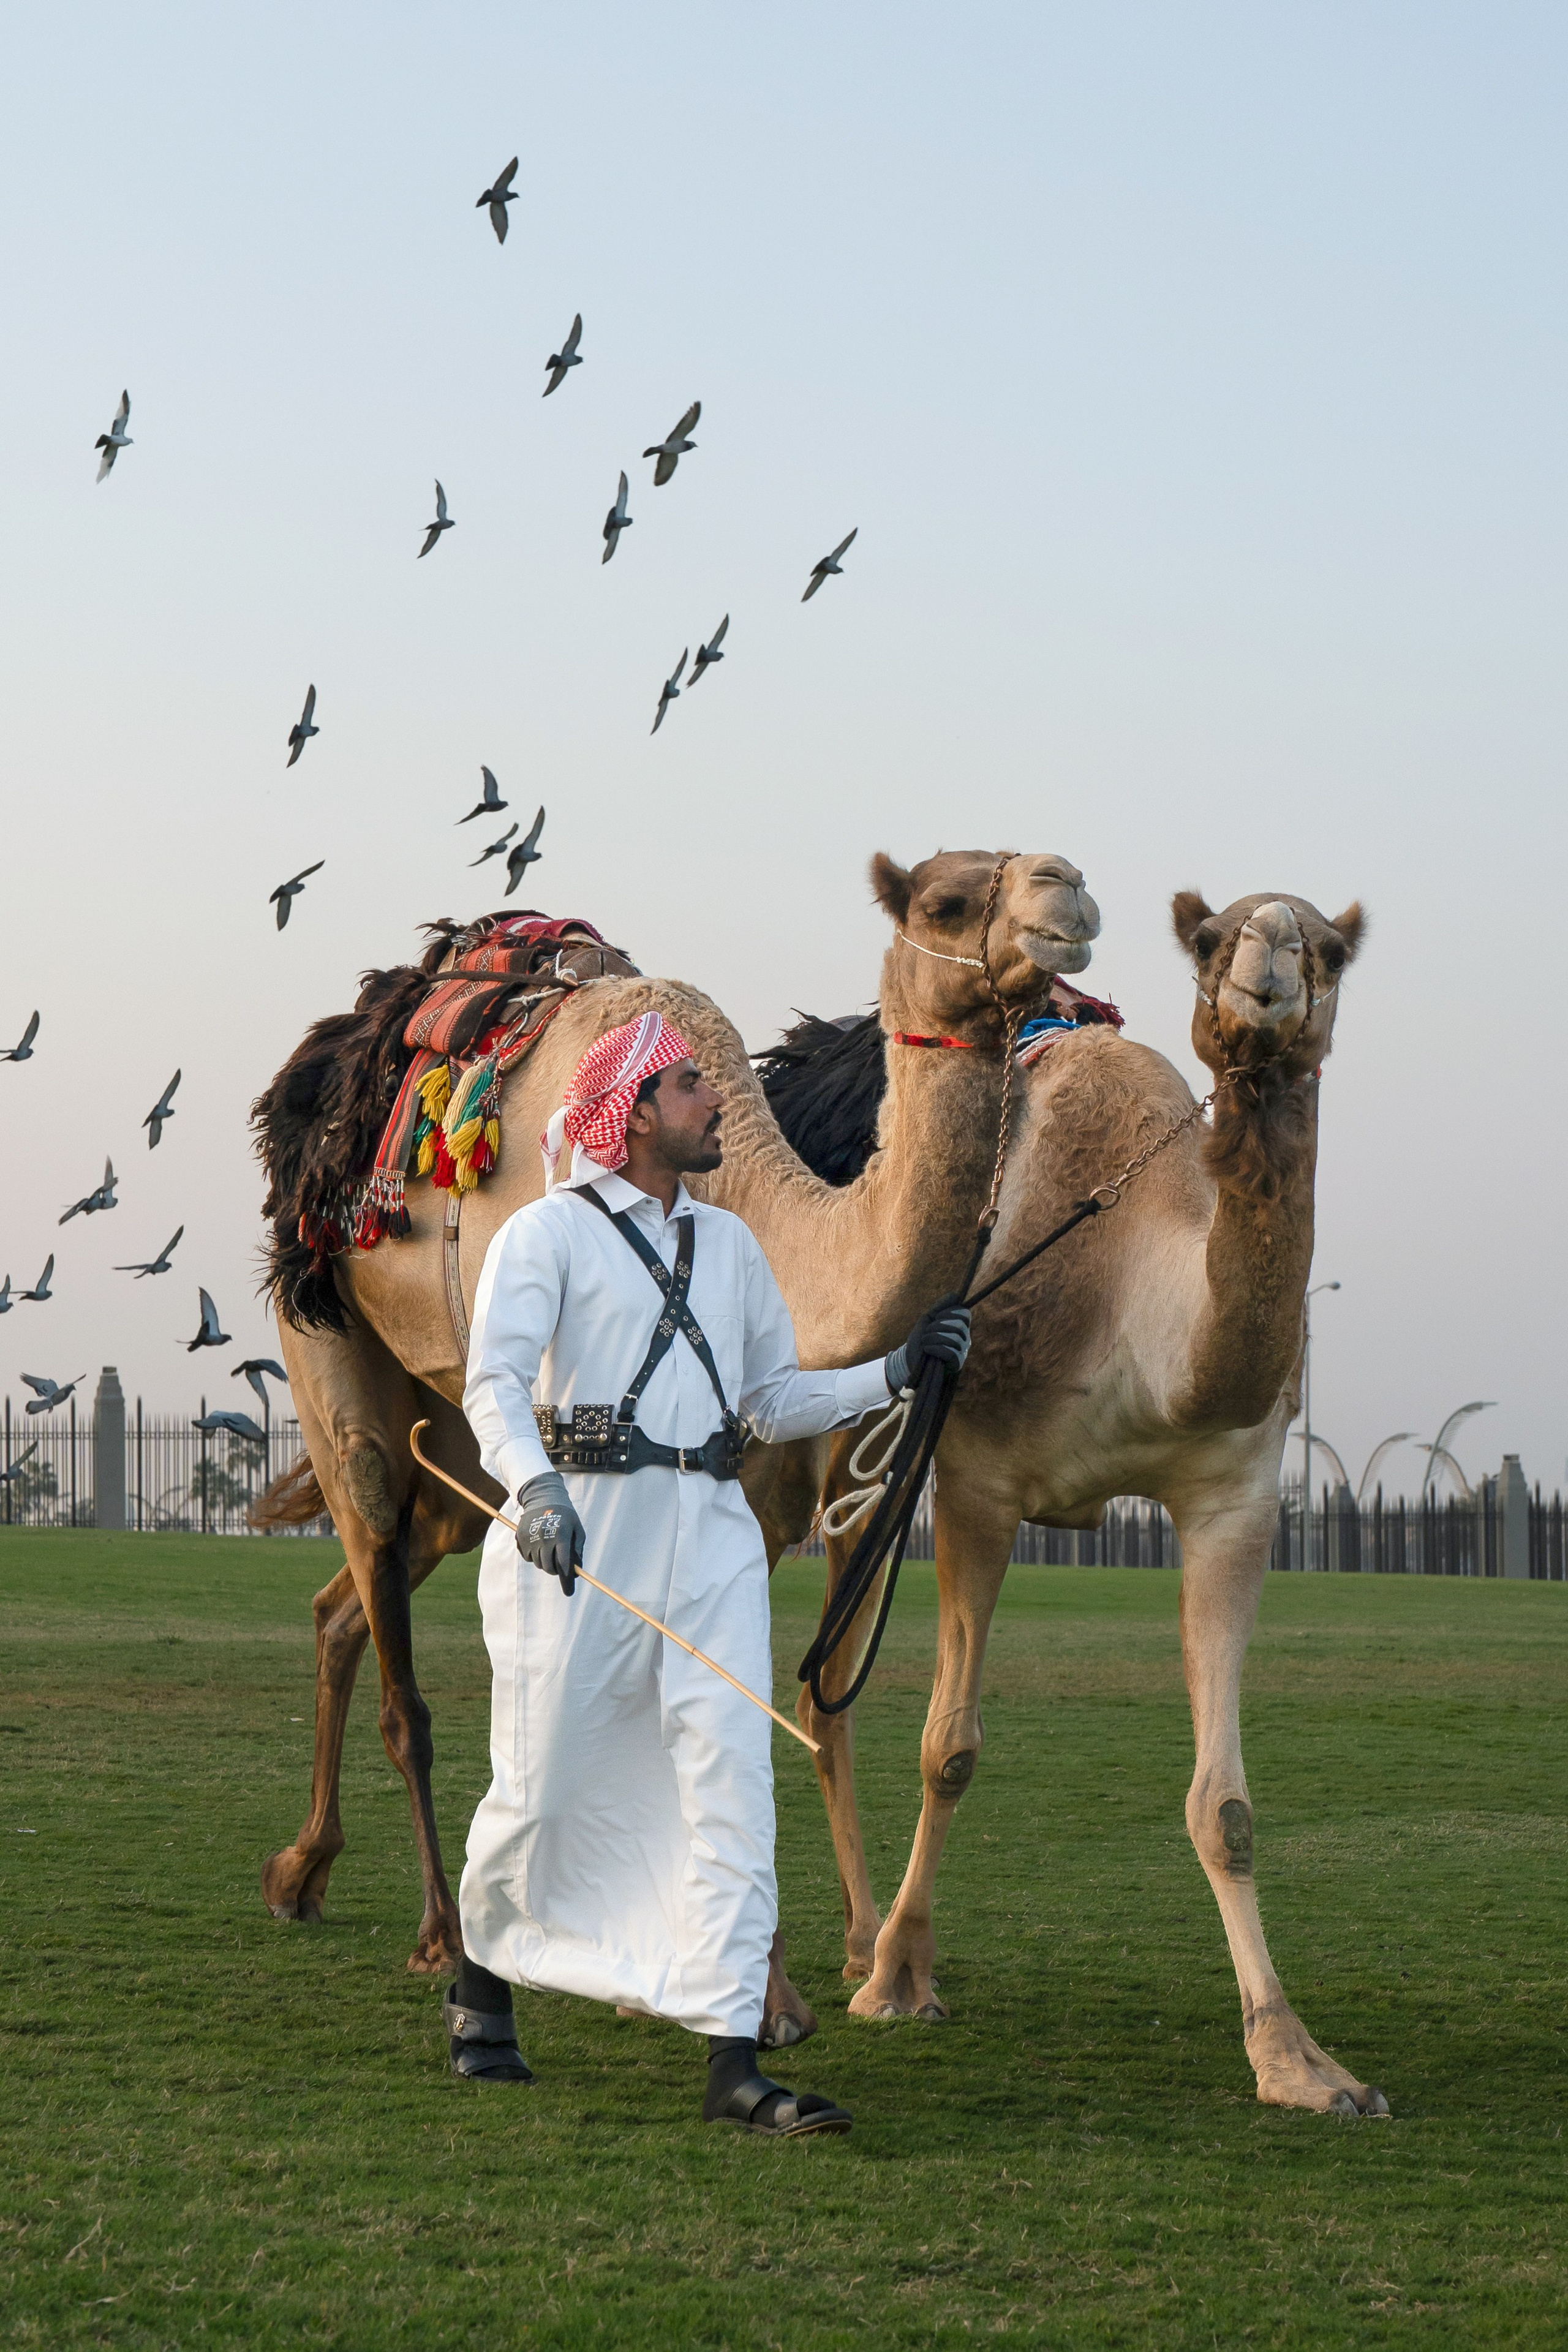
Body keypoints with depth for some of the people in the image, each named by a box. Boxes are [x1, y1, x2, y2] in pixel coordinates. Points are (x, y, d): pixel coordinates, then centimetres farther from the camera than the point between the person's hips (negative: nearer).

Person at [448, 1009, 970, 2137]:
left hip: (711, 1534, 5)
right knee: (543, 1786, 3)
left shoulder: (729, 1243, 18)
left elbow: (776, 1401, 21)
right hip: (578, 1532, -5)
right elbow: (495, 1380, -15)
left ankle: (734, 2061, -10)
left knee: (733, 1786, -8)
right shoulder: (552, 1232, -2)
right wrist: (535, 1488, -34)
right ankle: (482, 1980, 31)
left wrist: (896, 1372, 7)